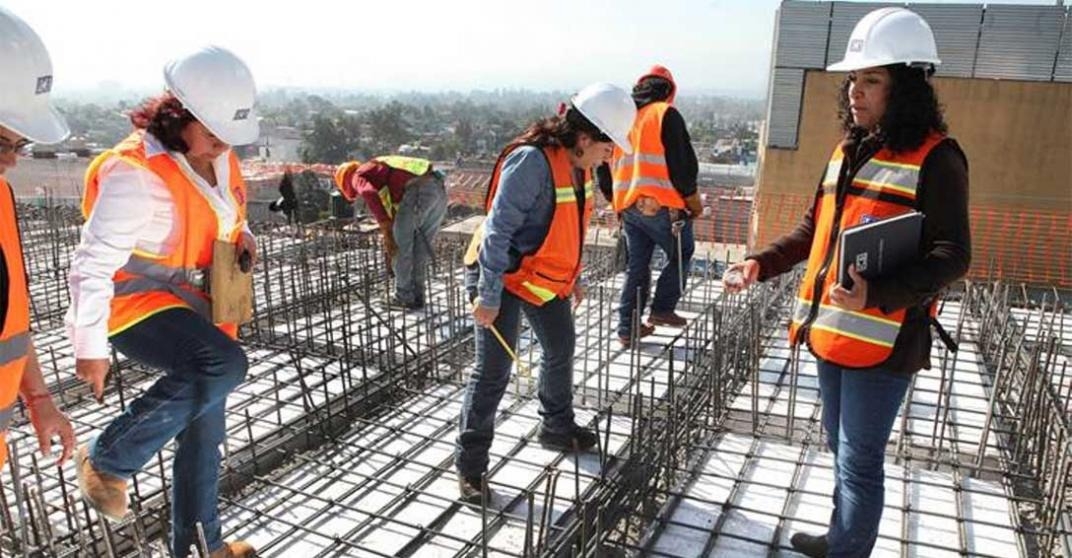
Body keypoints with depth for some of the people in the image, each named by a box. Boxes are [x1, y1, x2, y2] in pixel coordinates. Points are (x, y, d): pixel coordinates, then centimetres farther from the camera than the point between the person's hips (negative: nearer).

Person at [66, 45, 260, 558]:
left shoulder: (218, 157, 1)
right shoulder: (135, 171, -23)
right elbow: (92, 265, -19)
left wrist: (245, 239, -3)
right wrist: (90, 345, -17)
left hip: (198, 310, 8)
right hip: (138, 306, -8)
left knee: (204, 431, 12)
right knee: (225, 365, -33)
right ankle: (108, 459, -10)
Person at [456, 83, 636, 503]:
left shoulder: (577, 165, 1)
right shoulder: (531, 161, -27)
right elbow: (498, 231, -27)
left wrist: (573, 277, 19)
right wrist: (488, 297, -26)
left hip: (546, 278, 9)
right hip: (504, 277, -9)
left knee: (561, 349, 20)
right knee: (493, 370, -5)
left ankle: (558, 429, 42)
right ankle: (469, 464, 8)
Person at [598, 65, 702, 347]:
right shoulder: (666, 114, -5)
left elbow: (604, 166, 16)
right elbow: (682, 162, -9)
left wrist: (615, 198, 26)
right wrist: (692, 197, 3)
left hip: (627, 205, 6)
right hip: (660, 204, -6)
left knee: (636, 266, 13)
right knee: (680, 253, 15)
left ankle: (627, 329, 14)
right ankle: (662, 309, 11)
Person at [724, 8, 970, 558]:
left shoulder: (935, 158, -11)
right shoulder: (848, 151, 12)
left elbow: (950, 257, -15)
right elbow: (814, 229, 18)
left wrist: (876, 294, -30)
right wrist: (760, 263, 4)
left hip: (882, 340, -8)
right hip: (830, 330, 8)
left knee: (858, 463, 4)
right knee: (841, 450, 23)